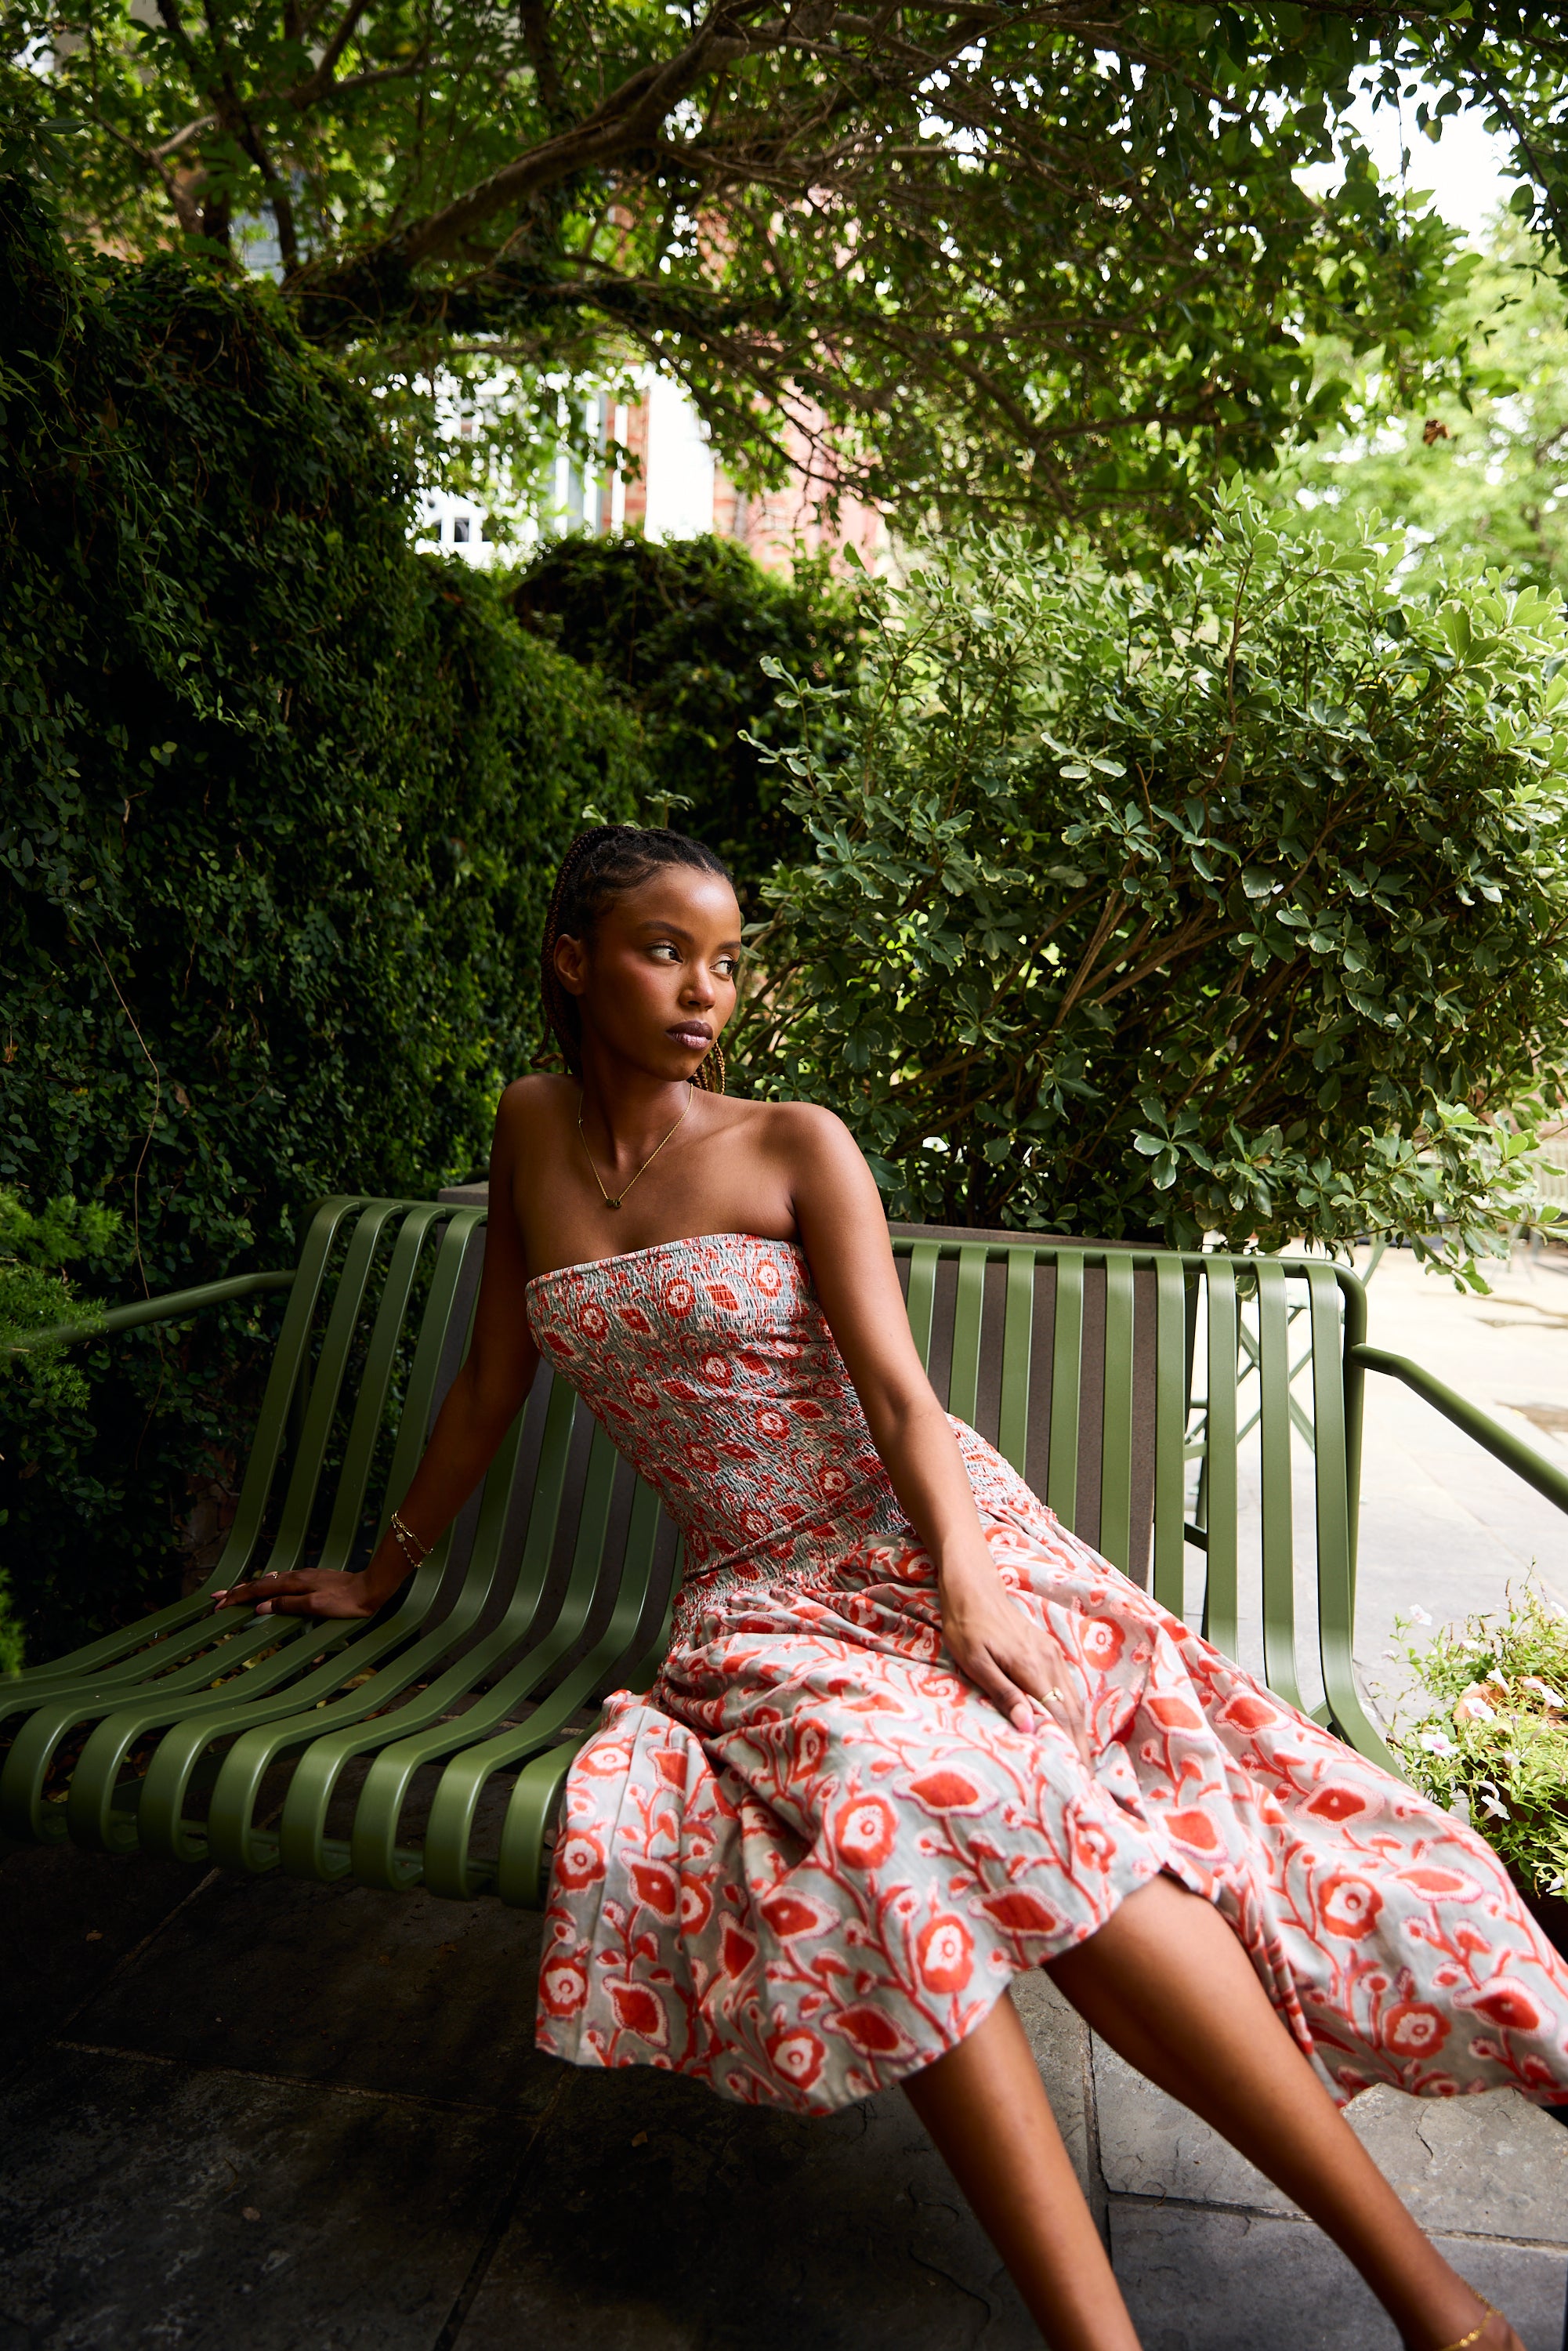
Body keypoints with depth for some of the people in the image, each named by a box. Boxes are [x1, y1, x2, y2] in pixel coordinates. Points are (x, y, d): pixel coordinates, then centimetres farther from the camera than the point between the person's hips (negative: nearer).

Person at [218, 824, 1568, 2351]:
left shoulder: (797, 1147, -1)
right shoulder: (532, 1133, 8)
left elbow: (897, 1388, -10)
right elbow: (491, 1383, 15)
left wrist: (962, 1578, -27)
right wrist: (382, 1574, 21)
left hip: (916, 1531, -2)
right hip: (757, 1595, 2)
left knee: (1029, 1813, -31)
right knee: (876, 1809, -32)